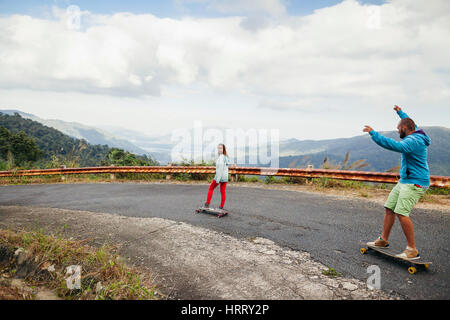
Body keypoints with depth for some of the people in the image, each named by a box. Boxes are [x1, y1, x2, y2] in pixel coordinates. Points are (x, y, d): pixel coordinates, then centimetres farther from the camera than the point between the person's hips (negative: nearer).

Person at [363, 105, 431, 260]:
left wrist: (373, 133, -32)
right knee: (389, 208, 9)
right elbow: (410, 123, 35)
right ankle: (383, 240, 19)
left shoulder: (413, 141, -20)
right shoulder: (415, 135, 12)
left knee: (401, 213, -18)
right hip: (404, 181, 11)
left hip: (415, 183, -11)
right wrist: (400, 112, 48)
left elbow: (395, 145, -36)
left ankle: (412, 250, -8)